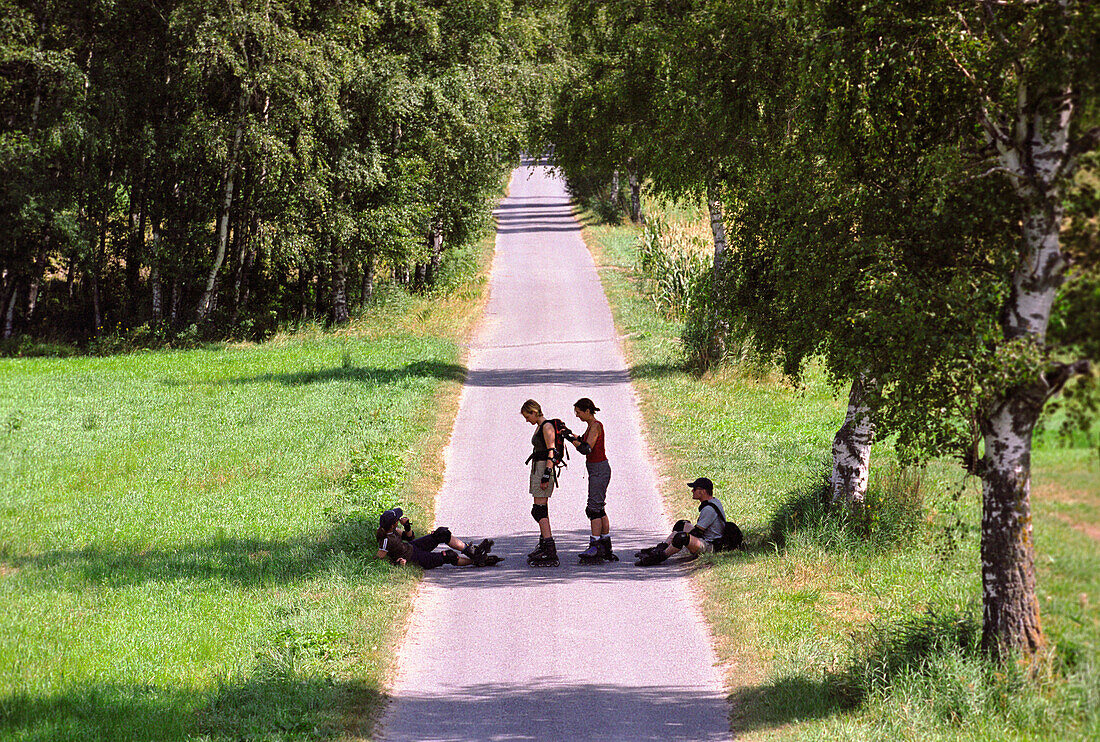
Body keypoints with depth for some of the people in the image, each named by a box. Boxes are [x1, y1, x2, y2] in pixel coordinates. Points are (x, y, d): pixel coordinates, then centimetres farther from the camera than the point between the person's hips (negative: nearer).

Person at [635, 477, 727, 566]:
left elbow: (697, 531, -19)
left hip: (709, 547, -11)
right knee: (681, 524, 20)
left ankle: (660, 557, -22)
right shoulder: (714, 501, 12)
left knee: (681, 537, -34)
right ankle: (660, 548, 9)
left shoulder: (709, 509, -21)